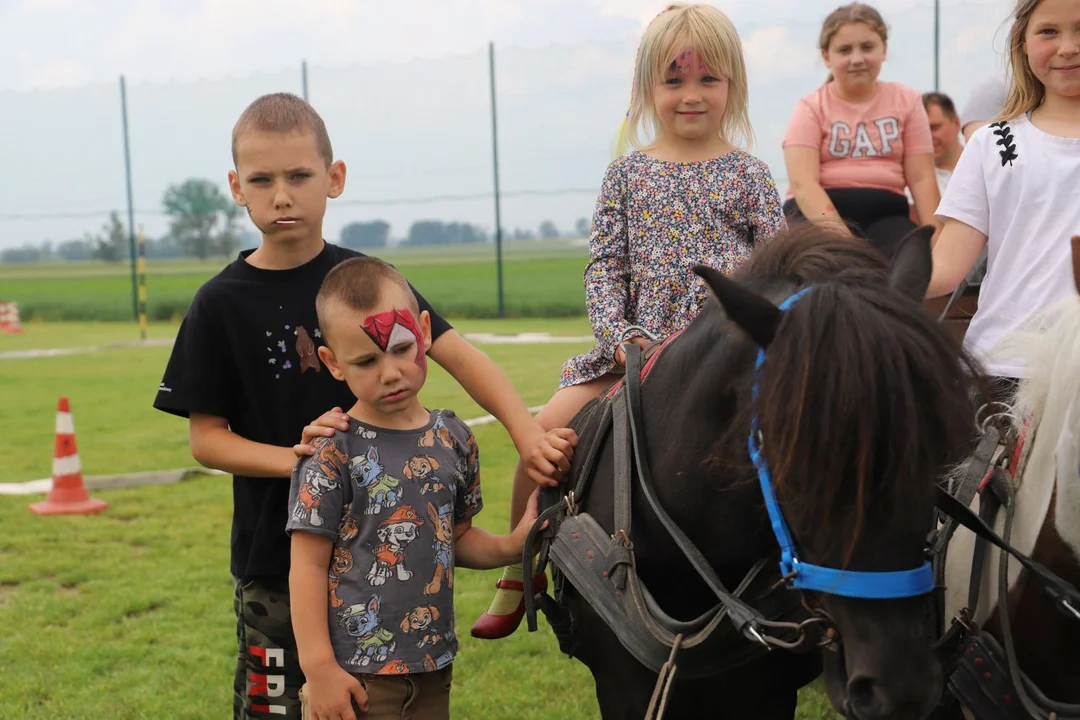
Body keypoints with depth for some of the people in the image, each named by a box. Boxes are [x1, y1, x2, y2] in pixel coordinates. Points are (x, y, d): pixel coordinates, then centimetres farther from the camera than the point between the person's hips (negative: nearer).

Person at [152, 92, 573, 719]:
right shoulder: (223, 303, -5)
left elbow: (459, 355, -8)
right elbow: (206, 436, -4)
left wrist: (525, 430, -24)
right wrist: (298, 459, -20)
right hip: (277, 551, -2)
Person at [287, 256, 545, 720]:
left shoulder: (453, 439, 3)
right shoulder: (333, 452, -12)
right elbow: (309, 566, -10)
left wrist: (511, 547, -4)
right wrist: (318, 668, -13)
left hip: (433, 666, 5)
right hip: (356, 672, -5)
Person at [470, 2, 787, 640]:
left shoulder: (748, 175, 4)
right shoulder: (628, 173, 9)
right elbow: (605, 264, 5)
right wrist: (623, 337, -9)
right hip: (635, 343, 3)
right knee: (544, 431, -9)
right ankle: (519, 570, 11)